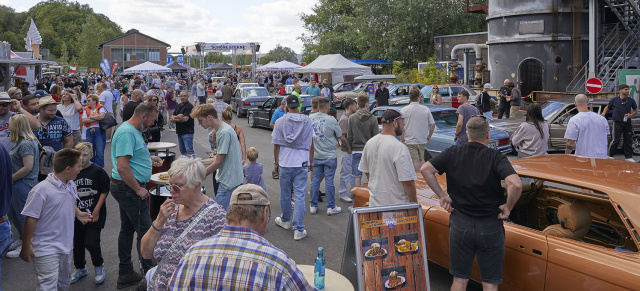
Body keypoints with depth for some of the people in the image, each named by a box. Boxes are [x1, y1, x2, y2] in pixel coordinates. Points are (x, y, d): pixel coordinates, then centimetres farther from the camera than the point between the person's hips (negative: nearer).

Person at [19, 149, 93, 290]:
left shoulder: (71, 185, 3)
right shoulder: (42, 190, -21)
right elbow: (30, 219, -18)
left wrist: (78, 213, 4)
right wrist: (25, 248, -15)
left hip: (66, 246, 8)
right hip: (46, 250, -8)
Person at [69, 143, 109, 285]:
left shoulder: (98, 171, -10)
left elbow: (104, 191, -6)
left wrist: (96, 210, -10)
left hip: (94, 214, -5)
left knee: (91, 243, -10)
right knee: (77, 243, 15)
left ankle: (99, 266, 16)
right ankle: (80, 268, 37)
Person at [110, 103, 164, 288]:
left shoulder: (133, 130, 13)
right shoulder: (127, 132, -21)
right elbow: (122, 167, -27)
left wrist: (149, 159, 17)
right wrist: (139, 189, -21)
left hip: (127, 189, 11)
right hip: (129, 189, -11)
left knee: (128, 229, 15)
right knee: (145, 231, -2)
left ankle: (125, 275, 25)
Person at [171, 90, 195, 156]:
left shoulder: (189, 106, -8)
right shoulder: (178, 106, 16)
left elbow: (185, 118, -17)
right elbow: (172, 116, 11)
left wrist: (175, 119, -4)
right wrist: (177, 116, -13)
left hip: (187, 132, -8)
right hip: (180, 132, 8)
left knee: (189, 150, -13)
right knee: (182, 151, 12)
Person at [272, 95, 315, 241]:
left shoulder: (280, 122, -4)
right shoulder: (307, 121, 0)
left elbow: (276, 145, -1)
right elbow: (311, 144, 4)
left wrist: (276, 162, 10)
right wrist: (311, 162, 14)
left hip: (285, 163, 0)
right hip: (302, 163, 0)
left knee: (285, 194, 16)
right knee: (300, 196, 0)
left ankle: (285, 220, 36)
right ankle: (298, 230, -2)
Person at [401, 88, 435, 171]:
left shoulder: (404, 110, -7)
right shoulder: (426, 109, 1)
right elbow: (432, 124, 2)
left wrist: (402, 139, 0)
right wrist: (429, 136, 15)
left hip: (410, 141, -3)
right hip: (422, 141, 3)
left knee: (415, 161, 0)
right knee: (421, 159, 18)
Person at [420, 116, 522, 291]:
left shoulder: (452, 154, -3)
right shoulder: (496, 158, -11)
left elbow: (425, 169, -8)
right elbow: (516, 184, -25)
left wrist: (442, 196, -3)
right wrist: (508, 207, -9)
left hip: (460, 224, 2)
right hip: (490, 227, -2)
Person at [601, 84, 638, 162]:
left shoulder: (631, 101, 6)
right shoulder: (614, 99, 2)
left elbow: (635, 110, 16)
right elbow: (607, 107, 14)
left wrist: (631, 115, -5)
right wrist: (603, 113, -4)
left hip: (627, 123, 3)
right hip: (617, 123, -3)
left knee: (628, 140, 7)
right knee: (616, 140, -7)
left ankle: (629, 157, 17)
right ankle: (610, 155, 5)